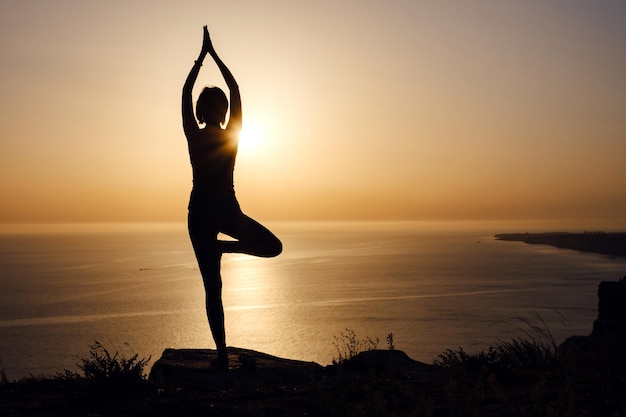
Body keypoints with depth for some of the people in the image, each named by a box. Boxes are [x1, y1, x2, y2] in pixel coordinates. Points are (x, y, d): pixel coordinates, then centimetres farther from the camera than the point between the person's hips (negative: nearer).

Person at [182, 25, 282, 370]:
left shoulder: (193, 136, -3)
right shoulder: (233, 134, -3)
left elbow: (185, 92, 9)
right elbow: (235, 88, 8)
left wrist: (202, 56, 16)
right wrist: (214, 55, 15)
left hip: (200, 214, 1)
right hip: (228, 212, -1)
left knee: (212, 288, 3)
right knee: (273, 247, 20)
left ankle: (222, 355, -1)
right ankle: (225, 246, -3)